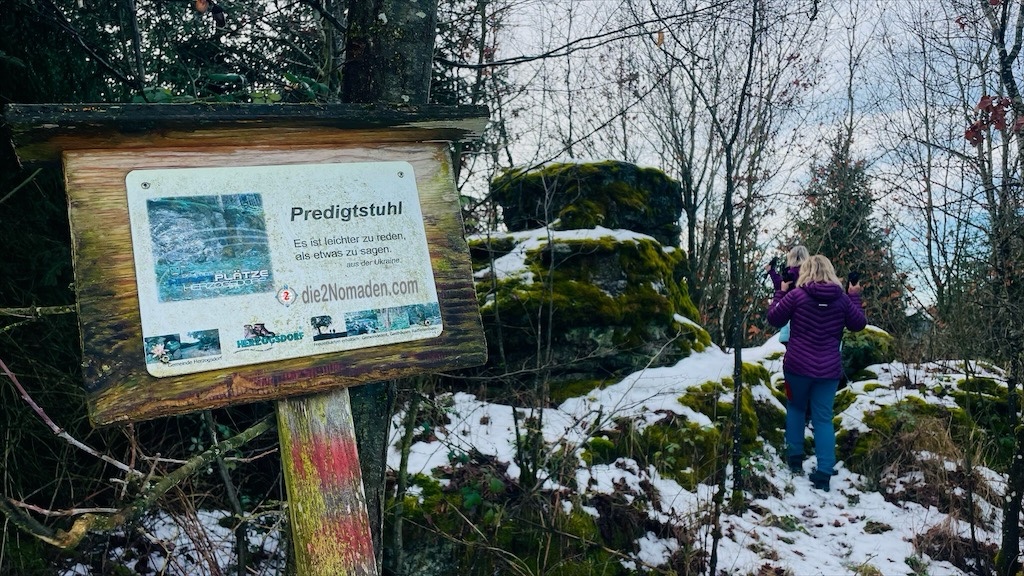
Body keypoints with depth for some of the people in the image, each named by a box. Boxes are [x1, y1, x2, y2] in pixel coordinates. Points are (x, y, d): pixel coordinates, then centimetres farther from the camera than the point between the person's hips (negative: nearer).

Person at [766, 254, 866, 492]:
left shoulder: (796, 295, -8)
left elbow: (774, 319, 1)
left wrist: (781, 292, 12)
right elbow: (859, 324, 13)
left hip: (798, 365, -1)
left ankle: (795, 457, 21)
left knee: (795, 407, 22)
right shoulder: (842, 298, 0)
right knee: (823, 418, 5)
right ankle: (824, 473, 0)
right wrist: (855, 296, 23)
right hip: (829, 369, 2)